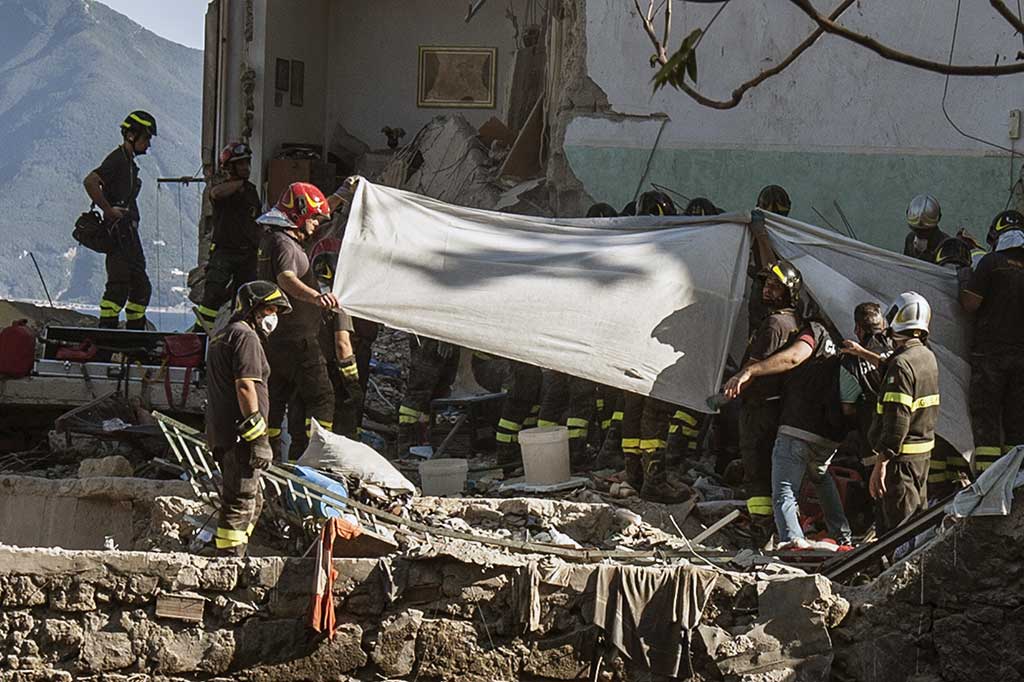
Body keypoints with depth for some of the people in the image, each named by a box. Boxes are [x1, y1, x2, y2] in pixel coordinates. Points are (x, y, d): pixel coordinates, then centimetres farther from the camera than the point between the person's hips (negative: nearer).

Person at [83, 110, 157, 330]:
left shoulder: (129, 162, 19)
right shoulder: (117, 159, -12)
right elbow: (90, 182, -26)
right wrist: (109, 210, -22)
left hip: (130, 233, 10)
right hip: (119, 232, -10)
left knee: (141, 287, 12)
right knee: (119, 285, -13)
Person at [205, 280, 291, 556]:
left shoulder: (221, 338, 24)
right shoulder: (246, 337, -9)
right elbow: (245, 387, -19)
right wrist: (259, 438, -21)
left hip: (221, 435, 10)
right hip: (239, 435, -10)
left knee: (252, 502, 18)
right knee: (241, 504, -8)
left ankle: (228, 557, 20)